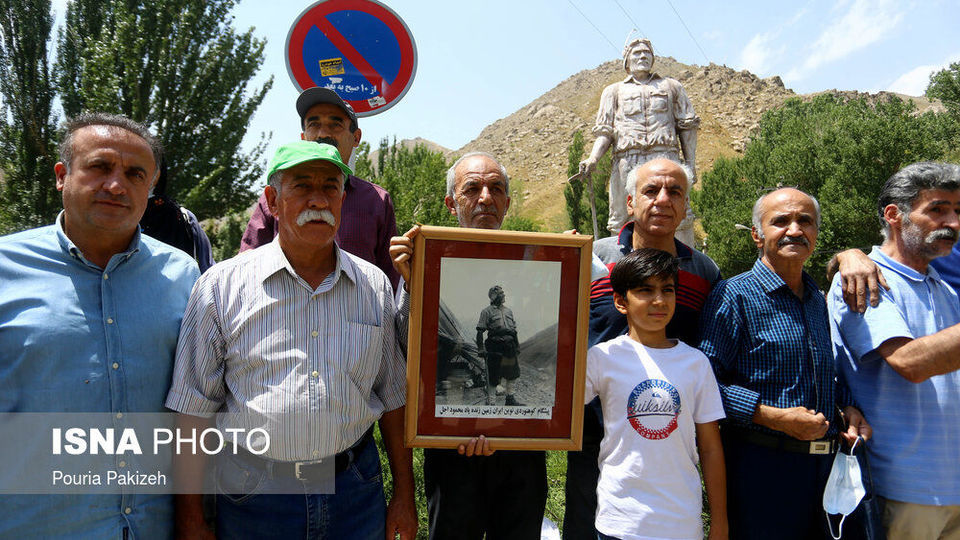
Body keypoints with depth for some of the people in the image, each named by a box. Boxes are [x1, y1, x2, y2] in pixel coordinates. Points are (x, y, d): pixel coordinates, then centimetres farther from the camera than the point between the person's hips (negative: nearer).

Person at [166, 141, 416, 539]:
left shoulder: (375, 286, 1)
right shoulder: (222, 286, -6)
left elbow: (392, 397, 6)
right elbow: (193, 410, -3)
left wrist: (404, 497, 7)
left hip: (356, 492, 2)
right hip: (253, 498, -1)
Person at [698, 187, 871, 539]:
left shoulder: (817, 299, 14)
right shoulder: (735, 295, -12)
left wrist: (848, 405, 6)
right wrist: (772, 416, -22)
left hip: (824, 463, 7)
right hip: (760, 463, -7)